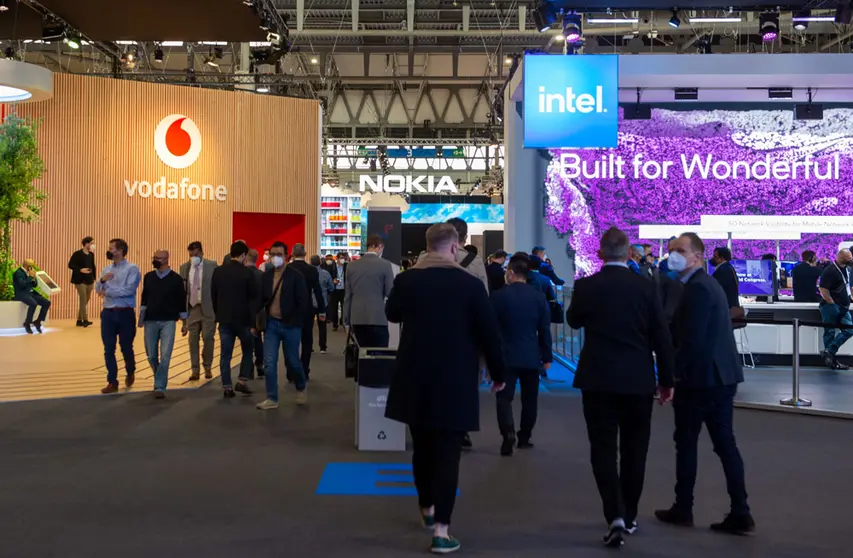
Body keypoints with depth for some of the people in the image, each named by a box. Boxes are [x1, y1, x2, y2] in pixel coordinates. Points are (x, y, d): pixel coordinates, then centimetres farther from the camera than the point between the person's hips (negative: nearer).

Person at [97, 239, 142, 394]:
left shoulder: (132, 269, -6)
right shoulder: (107, 269, 14)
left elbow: (129, 289, -17)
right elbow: (98, 290, 12)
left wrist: (108, 291, -12)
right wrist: (102, 280, -9)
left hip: (125, 313, -5)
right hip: (108, 313, 5)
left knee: (126, 347, 6)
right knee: (109, 349, 2)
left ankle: (130, 372, 34)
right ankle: (112, 382, 8)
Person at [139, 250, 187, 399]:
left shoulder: (176, 279, -3)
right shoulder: (148, 277, 5)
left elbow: (182, 301, 1)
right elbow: (144, 298, 13)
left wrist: (184, 323, 3)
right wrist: (141, 317, 6)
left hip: (168, 321, -3)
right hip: (150, 321, 3)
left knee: (165, 356, -10)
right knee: (151, 355, 8)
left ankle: (160, 387, -5)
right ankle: (160, 379, 33)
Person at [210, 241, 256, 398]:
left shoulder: (218, 271, 1)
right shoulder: (247, 273, -10)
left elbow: (213, 296, 7)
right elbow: (253, 299, -9)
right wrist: (253, 323, -5)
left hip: (224, 319, 3)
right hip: (243, 319, -3)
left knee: (225, 354, 5)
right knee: (247, 350, 15)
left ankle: (227, 388, 5)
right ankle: (241, 382, 7)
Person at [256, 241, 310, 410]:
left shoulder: (296, 276, -8)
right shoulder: (265, 276, 4)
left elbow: (303, 302, -9)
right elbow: (260, 299, 9)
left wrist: (296, 323, -13)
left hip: (290, 325, -3)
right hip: (271, 324, 3)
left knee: (292, 361, 8)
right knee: (269, 363, -1)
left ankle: (301, 388, 34)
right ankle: (272, 398, 7)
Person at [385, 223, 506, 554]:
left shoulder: (406, 280, -2)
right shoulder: (470, 285, -10)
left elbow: (392, 314, 19)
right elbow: (489, 334, -7)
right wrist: (498, 373, 5)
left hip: (415, 379, 4)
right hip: (455, 381, -3)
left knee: (422, 448, 18)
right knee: (447, 454, -1)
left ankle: (426, 509, 36)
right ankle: (441, 530, -4)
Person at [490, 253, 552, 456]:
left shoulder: (498, 296, -8)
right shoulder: (539, 297, -1)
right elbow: (545, 330, 2)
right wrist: (547, 356, 10)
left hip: (506, 355, -2)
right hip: (531, 357, 2)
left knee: (504, 396, -1)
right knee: (529, 398, 14)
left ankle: (508, 432, -22)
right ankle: (524, 437, 20)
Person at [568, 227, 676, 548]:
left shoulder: (585, 286, -6)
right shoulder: (646, 287, -4)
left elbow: (574, 321, 13)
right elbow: (661, 338, -2)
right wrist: (666, 380, 7)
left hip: (598, 378, -1)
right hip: (638, 379, 1)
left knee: (603, 448, 4)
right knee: (634, 449, 15)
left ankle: (615, 516, -11)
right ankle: (629, 516, 25)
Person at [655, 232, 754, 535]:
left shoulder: (697, 287, -16)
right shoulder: (707, 283, 16)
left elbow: (692, 339, -22)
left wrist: (671, 374, -14)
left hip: (701, 376, -9)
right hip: (721, 374, 9)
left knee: (686, 442, 5)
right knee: (725, 443, 8)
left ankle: (683, 509, 16)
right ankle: (740, 513, 8)